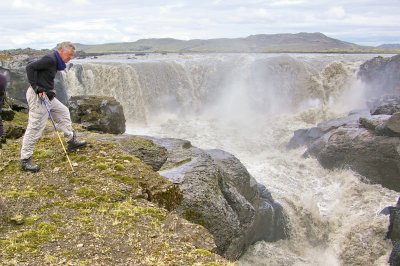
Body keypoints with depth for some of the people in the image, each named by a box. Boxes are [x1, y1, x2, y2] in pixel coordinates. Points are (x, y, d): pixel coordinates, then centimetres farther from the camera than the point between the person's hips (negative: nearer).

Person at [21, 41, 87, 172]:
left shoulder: (55, 61, 14)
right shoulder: (50, 59, -15)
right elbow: (30, 67, -22)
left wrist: (51, 91, 3)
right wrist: (36, 88, -22)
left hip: (47, 96, 10)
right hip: (38, 97, -10)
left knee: (63, 112, 21)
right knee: (35, 127, -6)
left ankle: (72, 142, 32)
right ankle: (25, 160, 3)